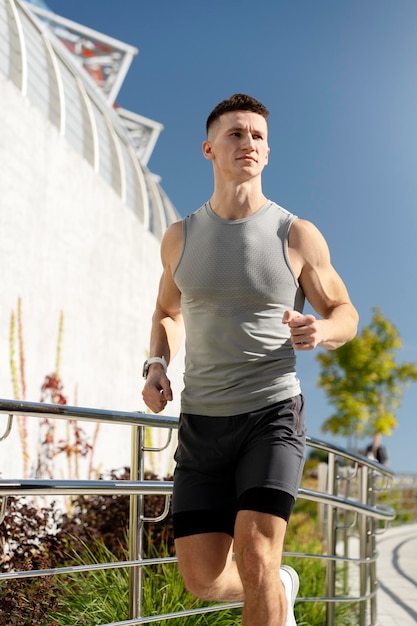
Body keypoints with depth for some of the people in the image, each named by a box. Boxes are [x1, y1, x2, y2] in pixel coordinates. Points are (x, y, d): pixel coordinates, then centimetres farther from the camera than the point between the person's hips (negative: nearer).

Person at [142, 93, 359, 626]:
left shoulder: (298, 236, -4)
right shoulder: (181, 237, 5)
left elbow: (345, 316, 6)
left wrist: (318, 332, -19)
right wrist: (156, 367, 0)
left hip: (271, 415, -3)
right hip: (203, 422, 3)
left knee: (254, 555, -22)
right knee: (203, 579, 1)